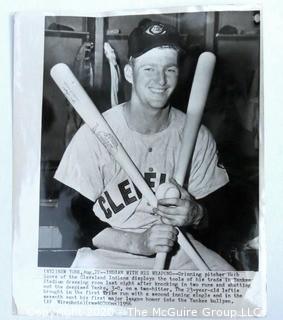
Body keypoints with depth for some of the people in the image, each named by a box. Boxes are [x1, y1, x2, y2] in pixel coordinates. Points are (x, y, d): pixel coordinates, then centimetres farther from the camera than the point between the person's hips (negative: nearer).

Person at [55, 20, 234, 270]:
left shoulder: (197, 136, -4)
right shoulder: (93, 136, -15)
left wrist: (195, 214, -19)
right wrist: (137, 242, -24)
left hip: (176, 249, 3)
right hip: (110, 253, -2)